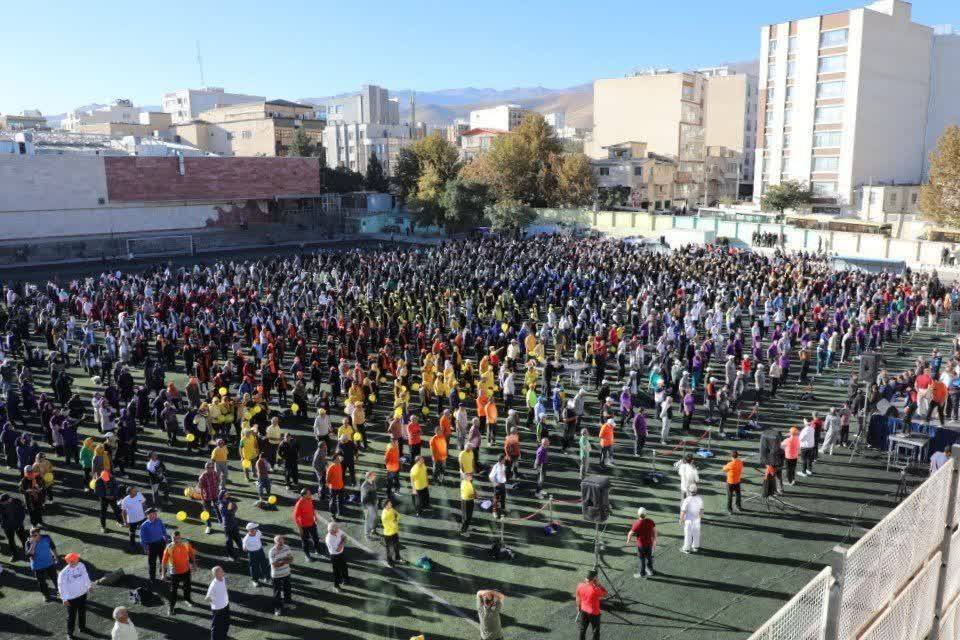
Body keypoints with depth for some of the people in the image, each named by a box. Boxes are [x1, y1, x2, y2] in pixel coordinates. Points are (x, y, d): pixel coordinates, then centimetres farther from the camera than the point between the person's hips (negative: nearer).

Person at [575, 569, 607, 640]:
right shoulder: (595, 589, -31)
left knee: (582, 629, 22)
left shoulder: (580, 585, -14)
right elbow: (605, 594, -13)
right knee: (596, 631, 15)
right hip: (594, 613, -5)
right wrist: (598, 584, -18)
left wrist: (578, 607, 18)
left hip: (583, 611, 5)